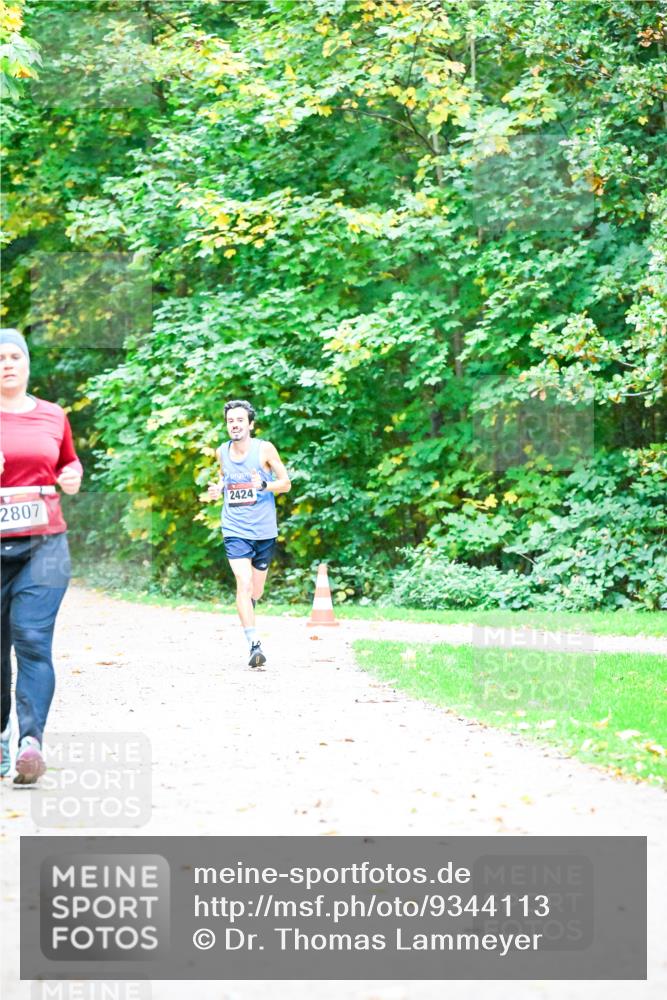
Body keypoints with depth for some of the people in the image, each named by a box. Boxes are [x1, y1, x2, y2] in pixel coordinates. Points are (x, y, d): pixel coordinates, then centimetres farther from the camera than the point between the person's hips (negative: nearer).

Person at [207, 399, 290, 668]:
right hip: (235, 530, 0)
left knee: (256, 592, 11)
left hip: (264, 531, 0)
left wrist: (263, 485, -22)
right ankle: (254, 644, -21)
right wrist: (218, 488, 0)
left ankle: (246, 609, 45)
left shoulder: (264, 449, -7)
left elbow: (286, 483, -3)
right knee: (244, 584, -18)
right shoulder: (222, 451, 2)